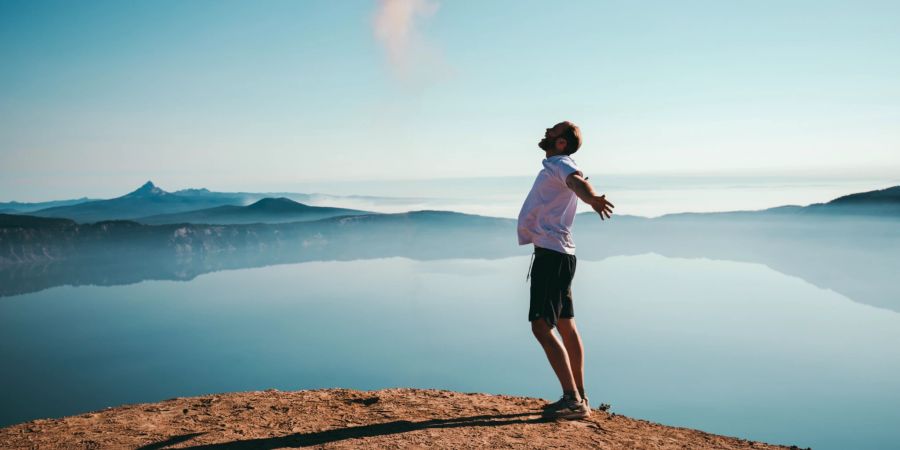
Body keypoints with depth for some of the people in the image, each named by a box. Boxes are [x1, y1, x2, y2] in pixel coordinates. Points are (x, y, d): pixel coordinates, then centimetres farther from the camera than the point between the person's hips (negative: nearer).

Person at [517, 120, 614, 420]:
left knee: (541, 327, -14)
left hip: (552, 254, -10)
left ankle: (573, 399, -13)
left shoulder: (561, 164, -11)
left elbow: (577, 182, -36)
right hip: (556, 253, 11)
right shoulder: (553, 167, 18)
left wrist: (592, 198, -58)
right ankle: (579, 398, 23)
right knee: (566, 326, 14)